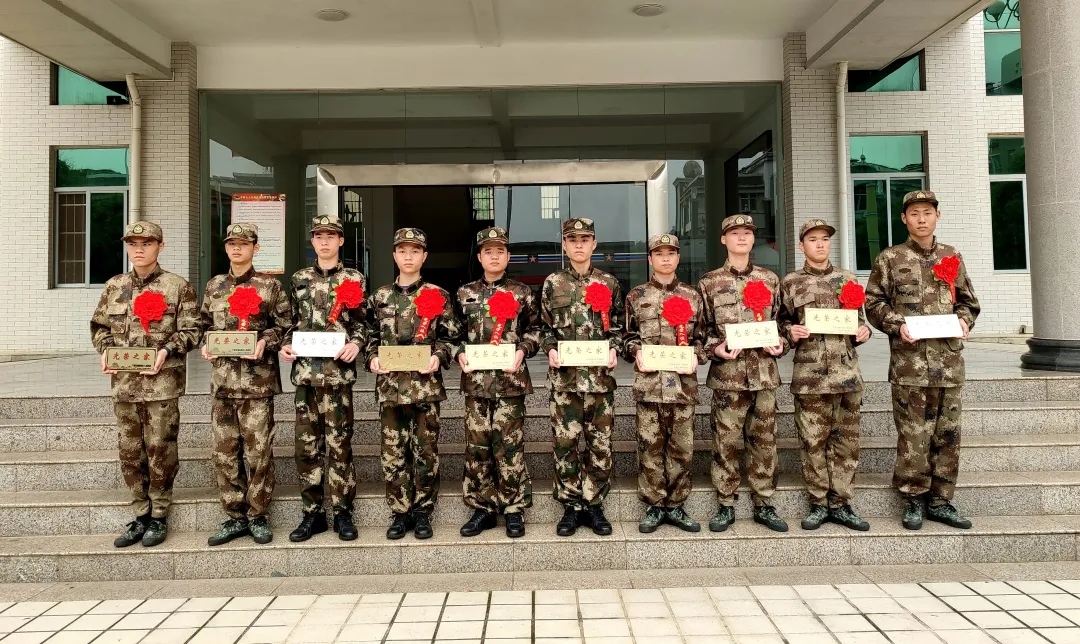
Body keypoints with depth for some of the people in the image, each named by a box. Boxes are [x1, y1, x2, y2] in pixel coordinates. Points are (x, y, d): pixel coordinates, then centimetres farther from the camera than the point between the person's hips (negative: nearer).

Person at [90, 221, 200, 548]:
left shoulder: (178, 286, -1)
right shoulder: (114, 286, 12)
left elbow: (191, 330, -4)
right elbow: (99, 326, 18)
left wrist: (167, 350, -18)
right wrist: (105, 350, -1)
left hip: (162, 382, -4)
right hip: (124, 383, 5)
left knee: (160, 451, 2)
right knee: (130, 453, 11)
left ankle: (159, 516, 17)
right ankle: (141, 516, 24)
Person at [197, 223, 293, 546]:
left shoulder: (270, 286, 1)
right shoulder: (214, 286, 14)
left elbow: (285, 325, 1)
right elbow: (204, 324, 20)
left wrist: (265, 341, -16)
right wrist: (205, 345, 1)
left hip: (258, 379, -4)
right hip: (222, 377, 4)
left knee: (258, 451, 0)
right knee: (224, 452, 7)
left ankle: (258, 516, 13)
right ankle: (235, 516, 18)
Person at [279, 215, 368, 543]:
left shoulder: (354, 280, 4)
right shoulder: (300, 279, 13)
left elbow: (363, 323, 5)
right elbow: (294, 322, 18)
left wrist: (356, 343, -14)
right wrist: (286, 344, 1)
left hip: (338, 372, -3)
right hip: (304, 372, 3)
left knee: (339, 444, 1)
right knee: (306, 446, 6)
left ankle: (342, 512, 12)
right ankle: (313, 512, 17)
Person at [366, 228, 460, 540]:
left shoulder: (438, 296, 2)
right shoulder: (380, 296, 10)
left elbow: (450, 337, 3)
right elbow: (372, 336, 14)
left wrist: (438, 358, -14)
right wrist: (372, 358, -4)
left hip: (426, 383, -2)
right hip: (390, 384, 2)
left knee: (425, 451, 5)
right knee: (393, 453, 5)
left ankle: (422, 512, 18)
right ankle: (400, 512, 18)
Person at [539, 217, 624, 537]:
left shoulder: (609, 283, 7)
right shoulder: (553, 283, 6)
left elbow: (618, 327, 11)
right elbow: (544, 327, 10)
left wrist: (614, 350, -7)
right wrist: (550, 349, -8)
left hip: (600, 376, 1)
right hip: (564, 376, 0)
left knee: (600, 444, 5)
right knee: (565, 443, 1)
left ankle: (594, 505, 18)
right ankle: (571, 506, 14)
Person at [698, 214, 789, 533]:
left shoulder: (770, 279, 11)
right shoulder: (709, 282, 4)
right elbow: (702, 327, 5)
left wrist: (780, 345, -3)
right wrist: (715, 348, -13)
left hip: (764, 372, 3)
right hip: (728, 373, -2)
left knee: (764, 440, 9)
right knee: (725, 441, 1)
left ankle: (763, 504, 20)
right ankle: (725, 506, 13)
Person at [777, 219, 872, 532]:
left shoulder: (848, 279, 12)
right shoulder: (791, 282, 5)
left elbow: (858, 318, 19)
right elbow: (782, 321, 10)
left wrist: (864, 331, -2)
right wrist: (791, 332, -11)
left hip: (847, 372, 3)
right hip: (809, 374, -2)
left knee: (846, 440, 6)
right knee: (813, 441, 1)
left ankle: (840, 503, 17)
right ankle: (818, 503, 14)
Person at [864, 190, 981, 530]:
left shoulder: (952, 257, 14)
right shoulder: (889, 259, 3)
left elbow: (968, 300, 19)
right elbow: (874, 303, 2)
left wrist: (964, 320, -1)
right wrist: (897, 324, -13)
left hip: (949, 361, 4)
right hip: (909, 362, -4)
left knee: (947, 433, 8)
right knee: (913, 435, -2)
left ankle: (940, 500, 19)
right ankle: (914, 500, 11)